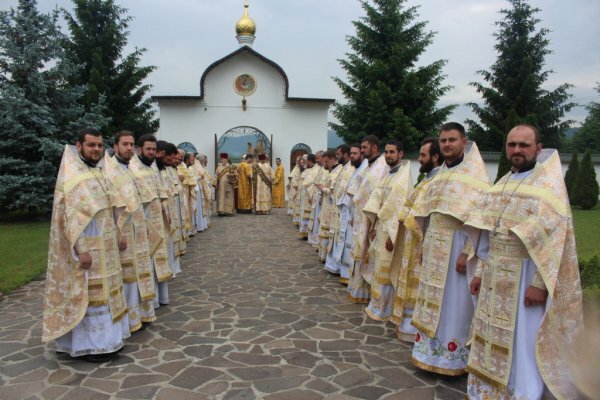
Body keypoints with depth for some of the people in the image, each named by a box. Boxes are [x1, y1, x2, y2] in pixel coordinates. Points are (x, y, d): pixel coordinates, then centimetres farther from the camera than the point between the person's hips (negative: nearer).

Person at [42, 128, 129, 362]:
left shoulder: (96, 173, 12)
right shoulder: (72, 177, -16)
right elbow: (73, 218, -21)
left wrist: (114, 239, 18)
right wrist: (82, 250, -25)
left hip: (102, 247, 9)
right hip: (87, 248, -9)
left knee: (101, 293, 15)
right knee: (88, 294, 0)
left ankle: (103, 338, 27)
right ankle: (89, 345, 11)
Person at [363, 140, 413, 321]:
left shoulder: (404, 177, -15)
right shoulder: (388, 175, 12)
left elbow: (400, 209, -20)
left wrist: (392, 235, -21)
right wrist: (374, 227, 9)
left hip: (392, 230, -8)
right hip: (381, 227, 8)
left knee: (386, 271, 1)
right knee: (380, 270, 15)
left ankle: (384, 310, 13)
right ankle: (378, 305, 27)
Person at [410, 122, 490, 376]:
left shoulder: (475, 175, -10)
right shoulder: (440, 175, 12)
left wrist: (467, 253, -20)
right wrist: (425, 245, 13)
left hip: (456, 248, -7)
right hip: (435, 250, 7)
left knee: (453, 303, 2)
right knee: (431, 302, 13)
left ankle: (453, 356, 16)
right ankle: (429, 350, 26)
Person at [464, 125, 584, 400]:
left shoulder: (549, 185, -10)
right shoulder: (503, 185, 11)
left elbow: (554, 239, -16)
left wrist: (540, 283, -21)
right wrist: (481, 271, 11)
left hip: (524, 277, -7)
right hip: (496, 276, 7)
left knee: (521, 343, 2)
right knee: (493, 338, 15)